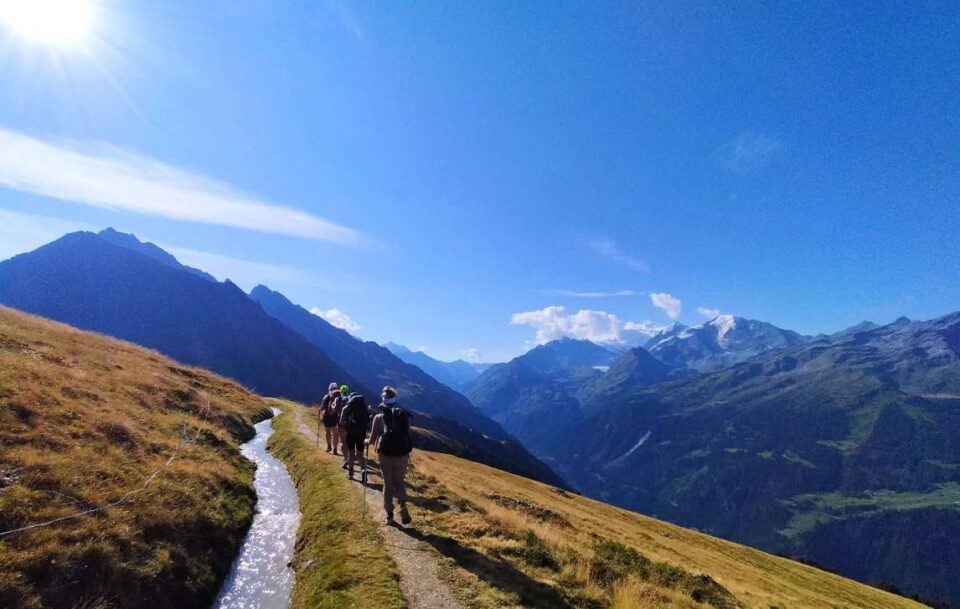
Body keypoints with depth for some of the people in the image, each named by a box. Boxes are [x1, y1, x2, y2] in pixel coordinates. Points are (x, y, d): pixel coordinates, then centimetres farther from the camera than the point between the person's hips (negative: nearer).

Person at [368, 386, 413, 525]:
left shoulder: (379, 417, -3)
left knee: (388, 484, 16)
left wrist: (371, 442, 25)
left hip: (386, 455, -1)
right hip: (402, 454, 1)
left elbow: (372, 439, 2)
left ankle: (389, 515, 18)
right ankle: (403, 506, -4)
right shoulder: (404, 415, 2)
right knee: (399, 481, 19)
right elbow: (407, 434, 9)